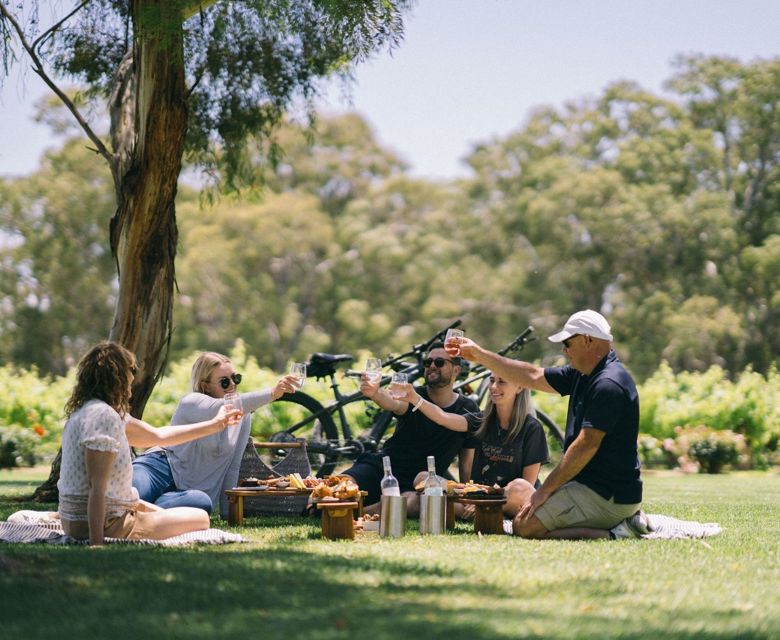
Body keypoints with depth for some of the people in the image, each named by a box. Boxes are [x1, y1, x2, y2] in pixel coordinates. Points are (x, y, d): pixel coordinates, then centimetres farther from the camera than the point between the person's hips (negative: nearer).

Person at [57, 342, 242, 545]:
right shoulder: (103, 416, -21)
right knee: (201, 518, 1)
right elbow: (97, 486, -28)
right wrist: (96, 542, -31)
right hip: (105, 525, -10)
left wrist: (214, 425, 26)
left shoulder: (88, 410, 10)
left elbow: (157, 435, 20)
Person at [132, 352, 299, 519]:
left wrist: (227, 512, 2)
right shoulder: (192, 402, -8)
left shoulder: (244, 415, 10)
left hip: (191, 490, 5)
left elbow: (233, 467, 11)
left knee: (203, 503, -35)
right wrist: (272, 393, -43)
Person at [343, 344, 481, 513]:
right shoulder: (408, 394, 1)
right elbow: (394, 404, -23)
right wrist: (375, 394, -47)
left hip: (417, 486, 0)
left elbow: (444, 419, -18)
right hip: (381, 467, 0)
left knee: (413, 504, -39)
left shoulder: (468, 409, 3)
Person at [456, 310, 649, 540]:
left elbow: (586, 446, -23)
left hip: (606, 495, -10)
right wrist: (479, 354, 21)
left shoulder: (608, 385, -20)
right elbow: (533, 376, 19)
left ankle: (612, 534, -12)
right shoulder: (582, 376, 10)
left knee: (525, 526, -18)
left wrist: (545, 489, -18)